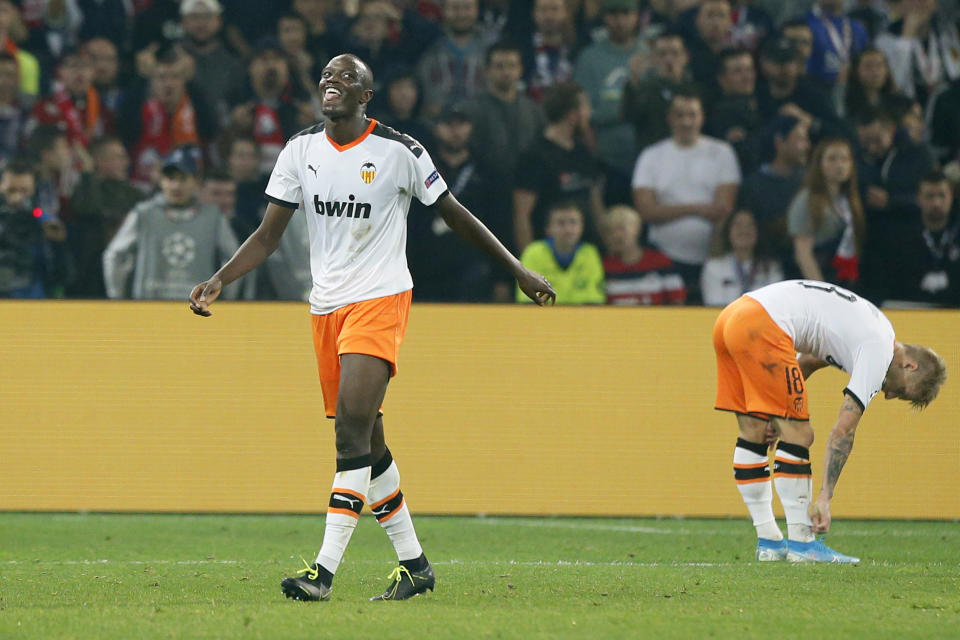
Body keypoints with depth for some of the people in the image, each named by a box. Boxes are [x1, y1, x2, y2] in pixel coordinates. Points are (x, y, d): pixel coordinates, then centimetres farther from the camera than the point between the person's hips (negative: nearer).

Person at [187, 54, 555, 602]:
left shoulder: (399, 151, -6)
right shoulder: (301, 150, 7)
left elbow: (455, 214, 4)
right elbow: (268, 236, 8)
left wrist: (519, 270, 7)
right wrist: (218, 282, -6)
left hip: (380, 300, -5)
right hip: (327, 308, 6)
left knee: (352, 429, -18)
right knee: (367, 444, 8)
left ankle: (325, 570, -23)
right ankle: (415, 564, 20)